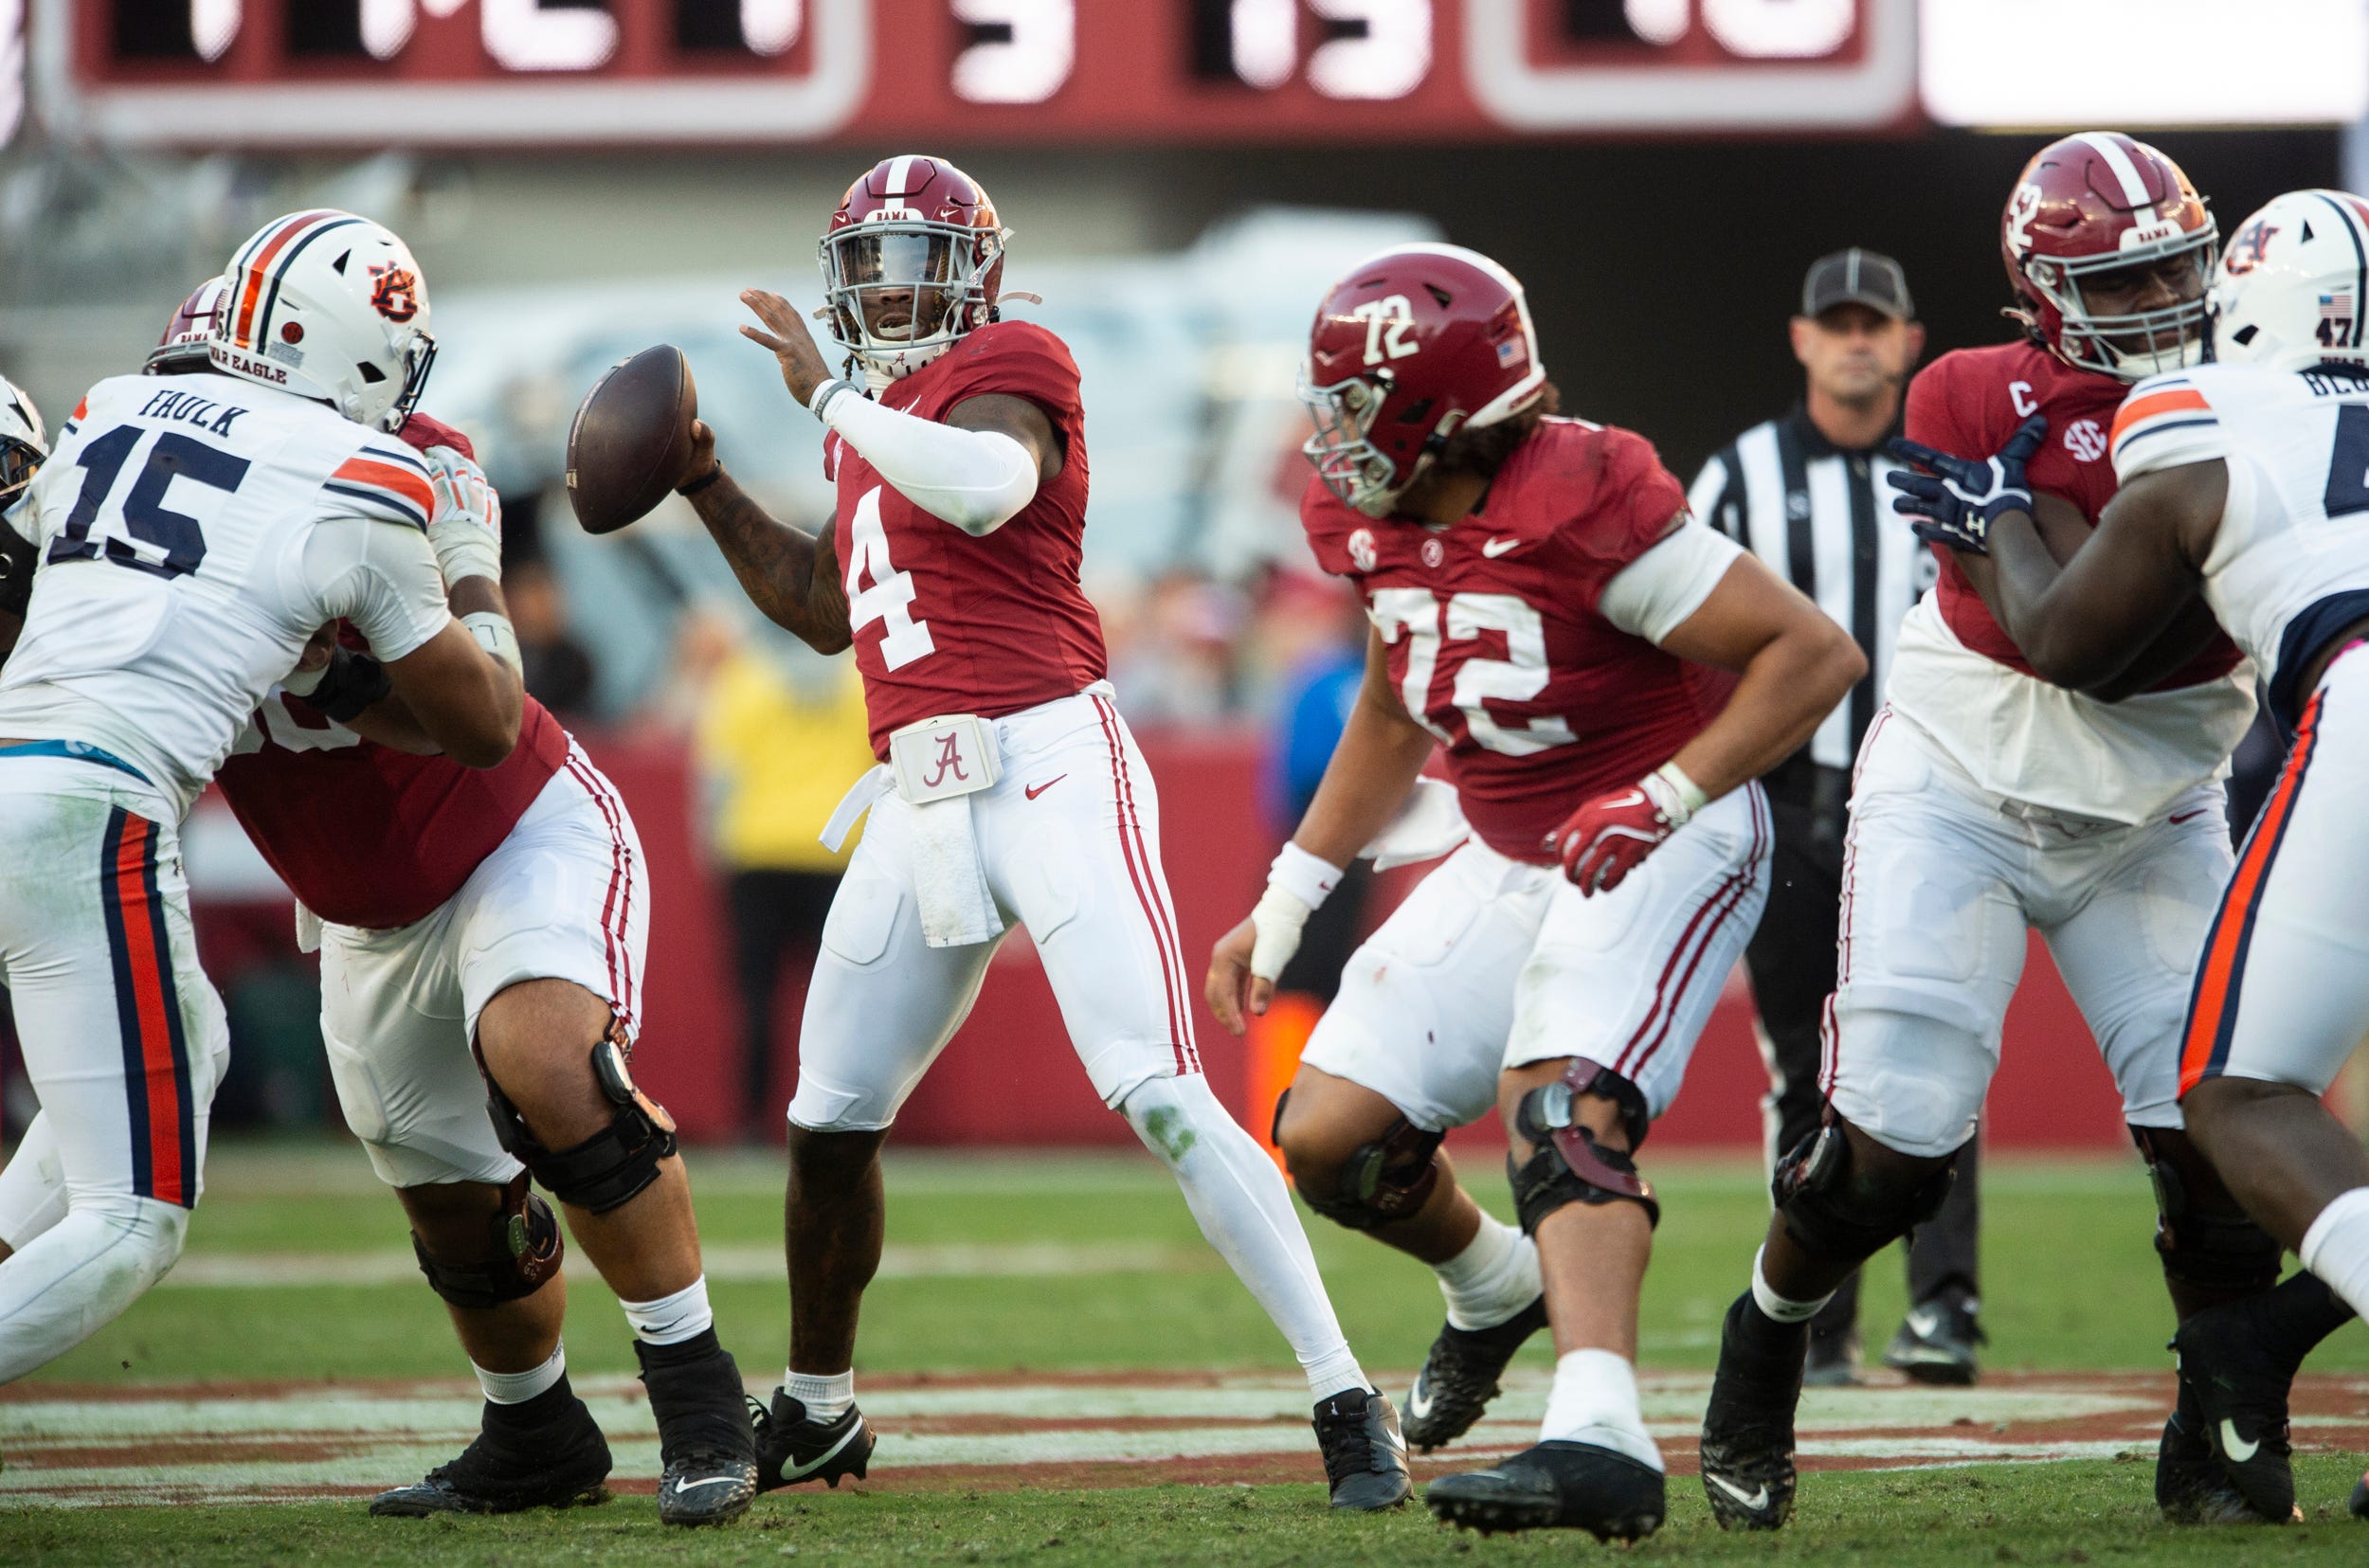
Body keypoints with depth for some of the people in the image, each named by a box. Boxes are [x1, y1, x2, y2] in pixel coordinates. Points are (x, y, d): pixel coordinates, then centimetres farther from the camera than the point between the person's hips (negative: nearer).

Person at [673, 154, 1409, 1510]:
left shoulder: (1009, 368, -4)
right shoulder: (876, 422, 22)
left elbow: (985, 485, -26)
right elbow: (828, 611, 33)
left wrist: (831, 394, -15)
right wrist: (710, 490, 26)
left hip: (1047, 765, -8)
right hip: (923, 796, 9)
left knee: (1161, 1096, -18)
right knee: (831, 1126, 14)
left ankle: (1350, 1404, -17)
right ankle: (816, 1412, 34)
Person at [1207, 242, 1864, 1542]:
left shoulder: (1582, 509, -26)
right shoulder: (1372, 522, -2)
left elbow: (1814, 654, -22)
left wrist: (1667, 802, -29)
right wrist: (1287, 903, 16)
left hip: (1658, 844, -8)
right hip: (1514, 859, 8)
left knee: (1557, 1105, -31)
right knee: (1331, 1141, 3)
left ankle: (1600, 1441, -46)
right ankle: (1497, 1291, 35)